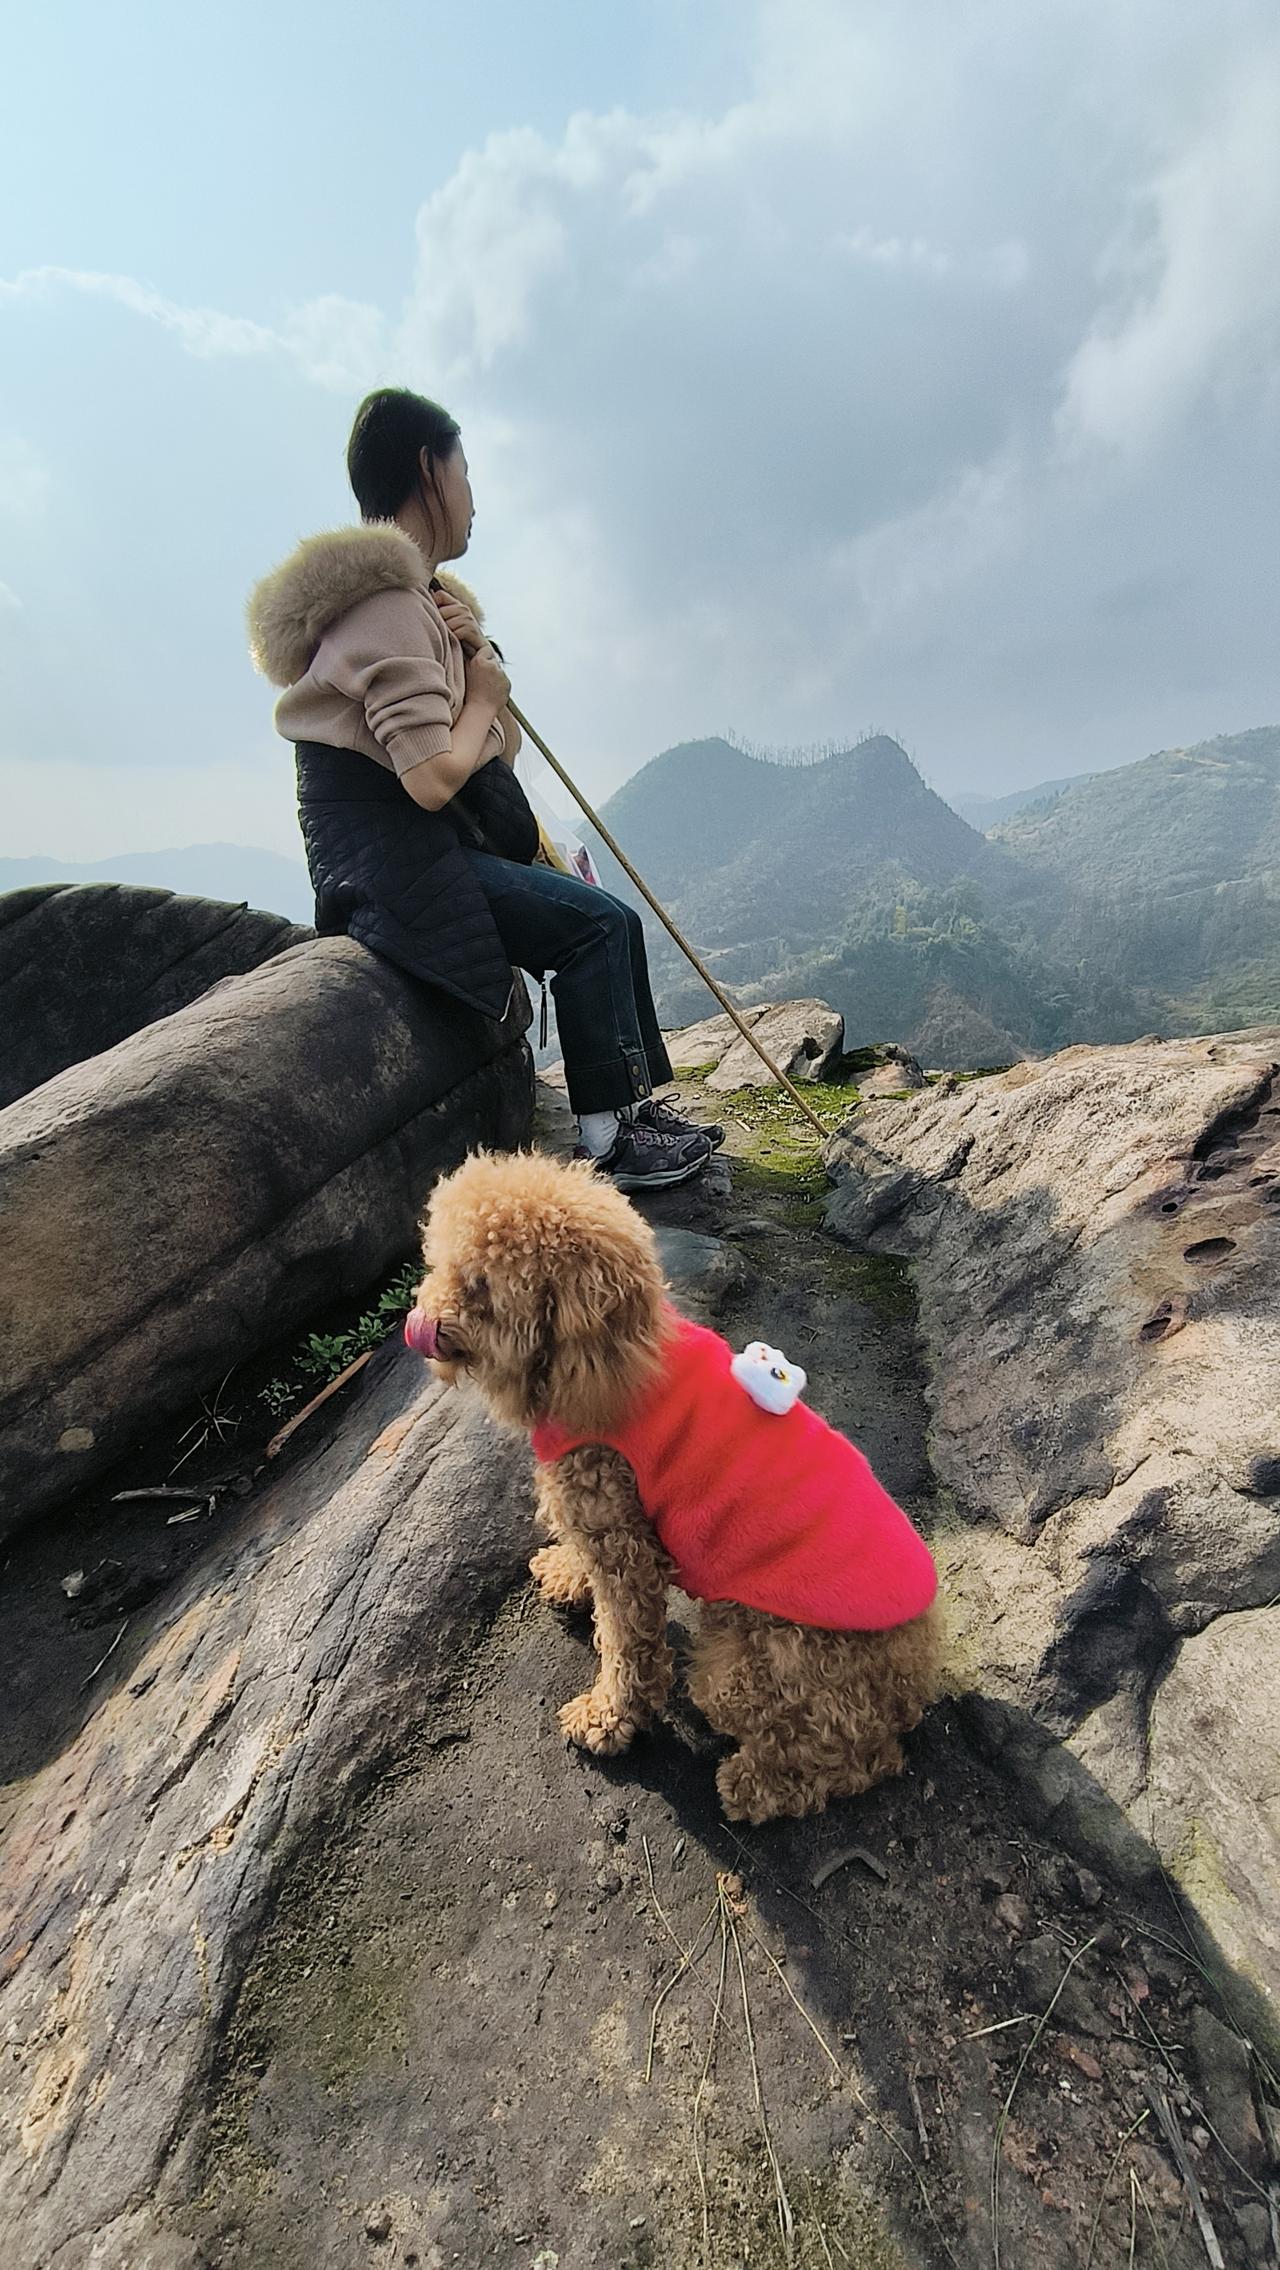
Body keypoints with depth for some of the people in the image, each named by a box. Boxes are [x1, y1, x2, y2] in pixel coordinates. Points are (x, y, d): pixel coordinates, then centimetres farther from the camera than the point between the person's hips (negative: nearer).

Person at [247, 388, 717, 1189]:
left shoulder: (422, 597, 19)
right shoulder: (387, 603, -13)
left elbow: (502, 746, 15)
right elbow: (434, 779, -26)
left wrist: (476, 650, -2)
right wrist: (483, 695, -7)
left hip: (436, 844, 10)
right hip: (391, 859, -10)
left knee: (607, 916, 8)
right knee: (599, 923, -17)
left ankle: (636, 1099, 10)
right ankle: (609, 1140, -10)